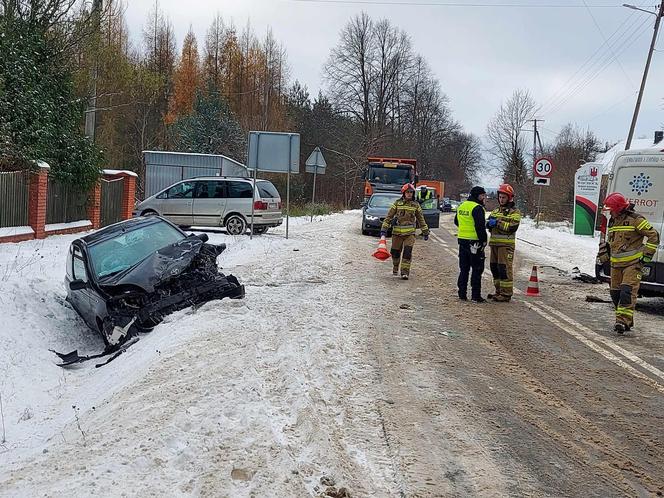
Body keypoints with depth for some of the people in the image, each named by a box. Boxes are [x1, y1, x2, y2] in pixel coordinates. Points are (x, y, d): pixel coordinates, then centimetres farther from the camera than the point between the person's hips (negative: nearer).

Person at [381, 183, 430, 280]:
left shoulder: (416, 205, 8)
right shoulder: (397, 203, 4)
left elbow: (421, 219, 15)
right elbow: (389, 216, 4)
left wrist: (425, 232, 16)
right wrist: (384, 229, -3)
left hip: (410, 233, 0)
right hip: (397, 233, 0)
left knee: (407, 253, -12)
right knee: (395, 252, 9)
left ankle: (405, 272, -10)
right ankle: (395, 268, 34)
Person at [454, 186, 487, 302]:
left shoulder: (461, 206, 12)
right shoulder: (477, 208, -15)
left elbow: (456, 222, 24)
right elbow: (480, 226, -19)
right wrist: (483, 240, -12)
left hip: (462, 240, 8)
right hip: (474, 242, -8)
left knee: (464, 268, 13)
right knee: (477, 269, 0)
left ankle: (462, 294, 16)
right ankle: (476, 295, 1)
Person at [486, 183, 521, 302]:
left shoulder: (514, 212, -1)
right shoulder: (496, 211, 20)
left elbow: (512, 227, -15)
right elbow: (489, 225, 16)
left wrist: (498, 223, -20)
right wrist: (489, 223, -7)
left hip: (506, 244, -7)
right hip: (494, 243, 7)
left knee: (504, 268, -10)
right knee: (494, 267, 10)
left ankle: (506, 294, -7)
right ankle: (499, 291, 20)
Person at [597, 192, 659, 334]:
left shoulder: (635, 220, -10)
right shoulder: (612, 221, 15)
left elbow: (653, 236, -9)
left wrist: (647, 255, -11)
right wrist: (605, 255, 20)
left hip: (632, 264, -8)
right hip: (616, 265, 8)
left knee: (627, 291, -18)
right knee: (615, 293, 8)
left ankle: (623, 321, -22)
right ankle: (627, 321, 19)